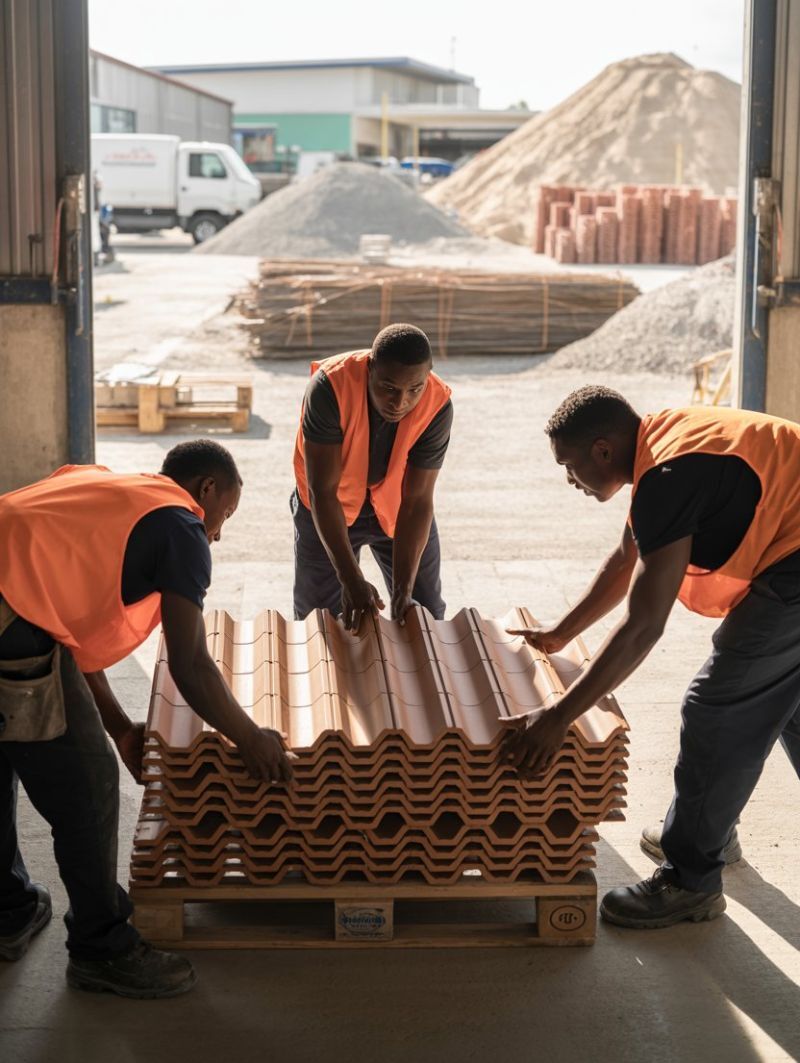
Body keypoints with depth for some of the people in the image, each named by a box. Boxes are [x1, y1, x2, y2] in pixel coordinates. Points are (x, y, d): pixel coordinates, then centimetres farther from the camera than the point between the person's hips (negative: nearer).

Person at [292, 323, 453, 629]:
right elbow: (322, 491, -33)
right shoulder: (331, 386, -35)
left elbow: (417, 501, -24)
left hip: (396, 506, 2)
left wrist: (403, 589, -30)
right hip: (328, 506, -1)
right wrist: (351, 581, -38)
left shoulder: (437, 405, -29)